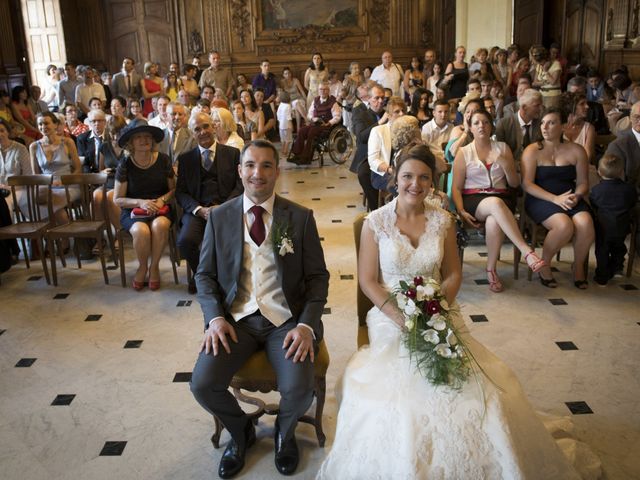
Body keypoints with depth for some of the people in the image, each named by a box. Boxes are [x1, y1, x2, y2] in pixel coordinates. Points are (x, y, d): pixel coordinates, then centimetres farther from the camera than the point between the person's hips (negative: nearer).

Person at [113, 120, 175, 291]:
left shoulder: (163, 160, -1)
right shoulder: (125, 165, -4)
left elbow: (173, 189, 8)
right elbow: (117, 199, -1)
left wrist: (162, 199, -12)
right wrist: (140, 202, -17)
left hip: (160, 209, 1)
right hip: (132, 210, -1)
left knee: (159, 225, -34)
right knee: (141, 230, -33)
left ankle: (154, 266, -9)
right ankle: (142, 267, -2)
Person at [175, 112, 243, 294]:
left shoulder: (233, 154, 12)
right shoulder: (185, 159, 15)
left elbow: (240, 185, 4)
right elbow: (180, 192, 9)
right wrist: (200, 210, -11)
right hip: (197, 210, 2)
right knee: (185, 241, -28)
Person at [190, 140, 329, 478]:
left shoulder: (300, 217, 0)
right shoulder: (219, 217, 4)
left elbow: (318, 276, 1)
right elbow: (205, 274, 8)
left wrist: (306, 325, -14)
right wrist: (215, 317, -9)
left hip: (286, 319, -1)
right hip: (235, 318, 2)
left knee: (299, 388, -24)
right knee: (202, 385, -18)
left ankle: (284, 431, 18)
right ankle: (241, 431, 18)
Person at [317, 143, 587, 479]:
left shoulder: (443, 220, 5)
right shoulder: (375, 222, -3)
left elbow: (453, 274, 8)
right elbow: (367, 281, -3)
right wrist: (399, 316, -17)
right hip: (391, 317, -2)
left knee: (482, 394, -17)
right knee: (402, 396, -25)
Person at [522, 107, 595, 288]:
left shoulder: (576, 151, 10)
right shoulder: (532, 150, 1)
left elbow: (583, 183, 10)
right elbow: (527, 184, -8)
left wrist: (576, 196, -14)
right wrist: (555, 199, -19)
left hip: (570, 199, 3)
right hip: (541, 199, -3)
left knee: (585, 223, -29)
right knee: (564, 225, -33)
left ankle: (578, 265, -1)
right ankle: (544, 264, -6)